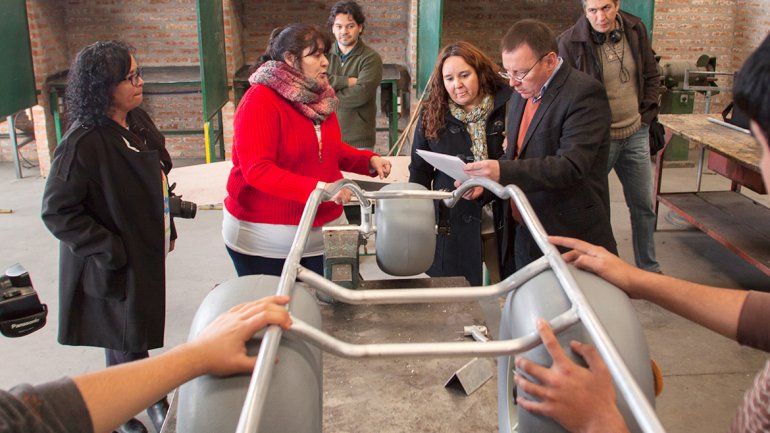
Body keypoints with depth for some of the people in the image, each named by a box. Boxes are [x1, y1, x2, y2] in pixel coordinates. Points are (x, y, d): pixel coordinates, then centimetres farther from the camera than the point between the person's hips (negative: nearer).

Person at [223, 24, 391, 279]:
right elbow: (257, 169, -23)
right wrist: (316, 187, -33)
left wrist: (369, 160, 3)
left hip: (324, 228, 6)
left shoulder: (320, 97, 7)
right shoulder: (260, 100, -14)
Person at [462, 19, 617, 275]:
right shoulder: (521, 93, 10)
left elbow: (571, 166, -25)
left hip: (567, 238, -7)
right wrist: (485, 178, 0)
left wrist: (503, 172, -33)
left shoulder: (584, 93, -15)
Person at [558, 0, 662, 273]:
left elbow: (651, 76, 13)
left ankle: (649, 268, 33)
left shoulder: (635, 30, 0)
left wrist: (647, 115, 6)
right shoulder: (570, 42, -14)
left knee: (643, 205, 15)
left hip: (635, 135, 5)